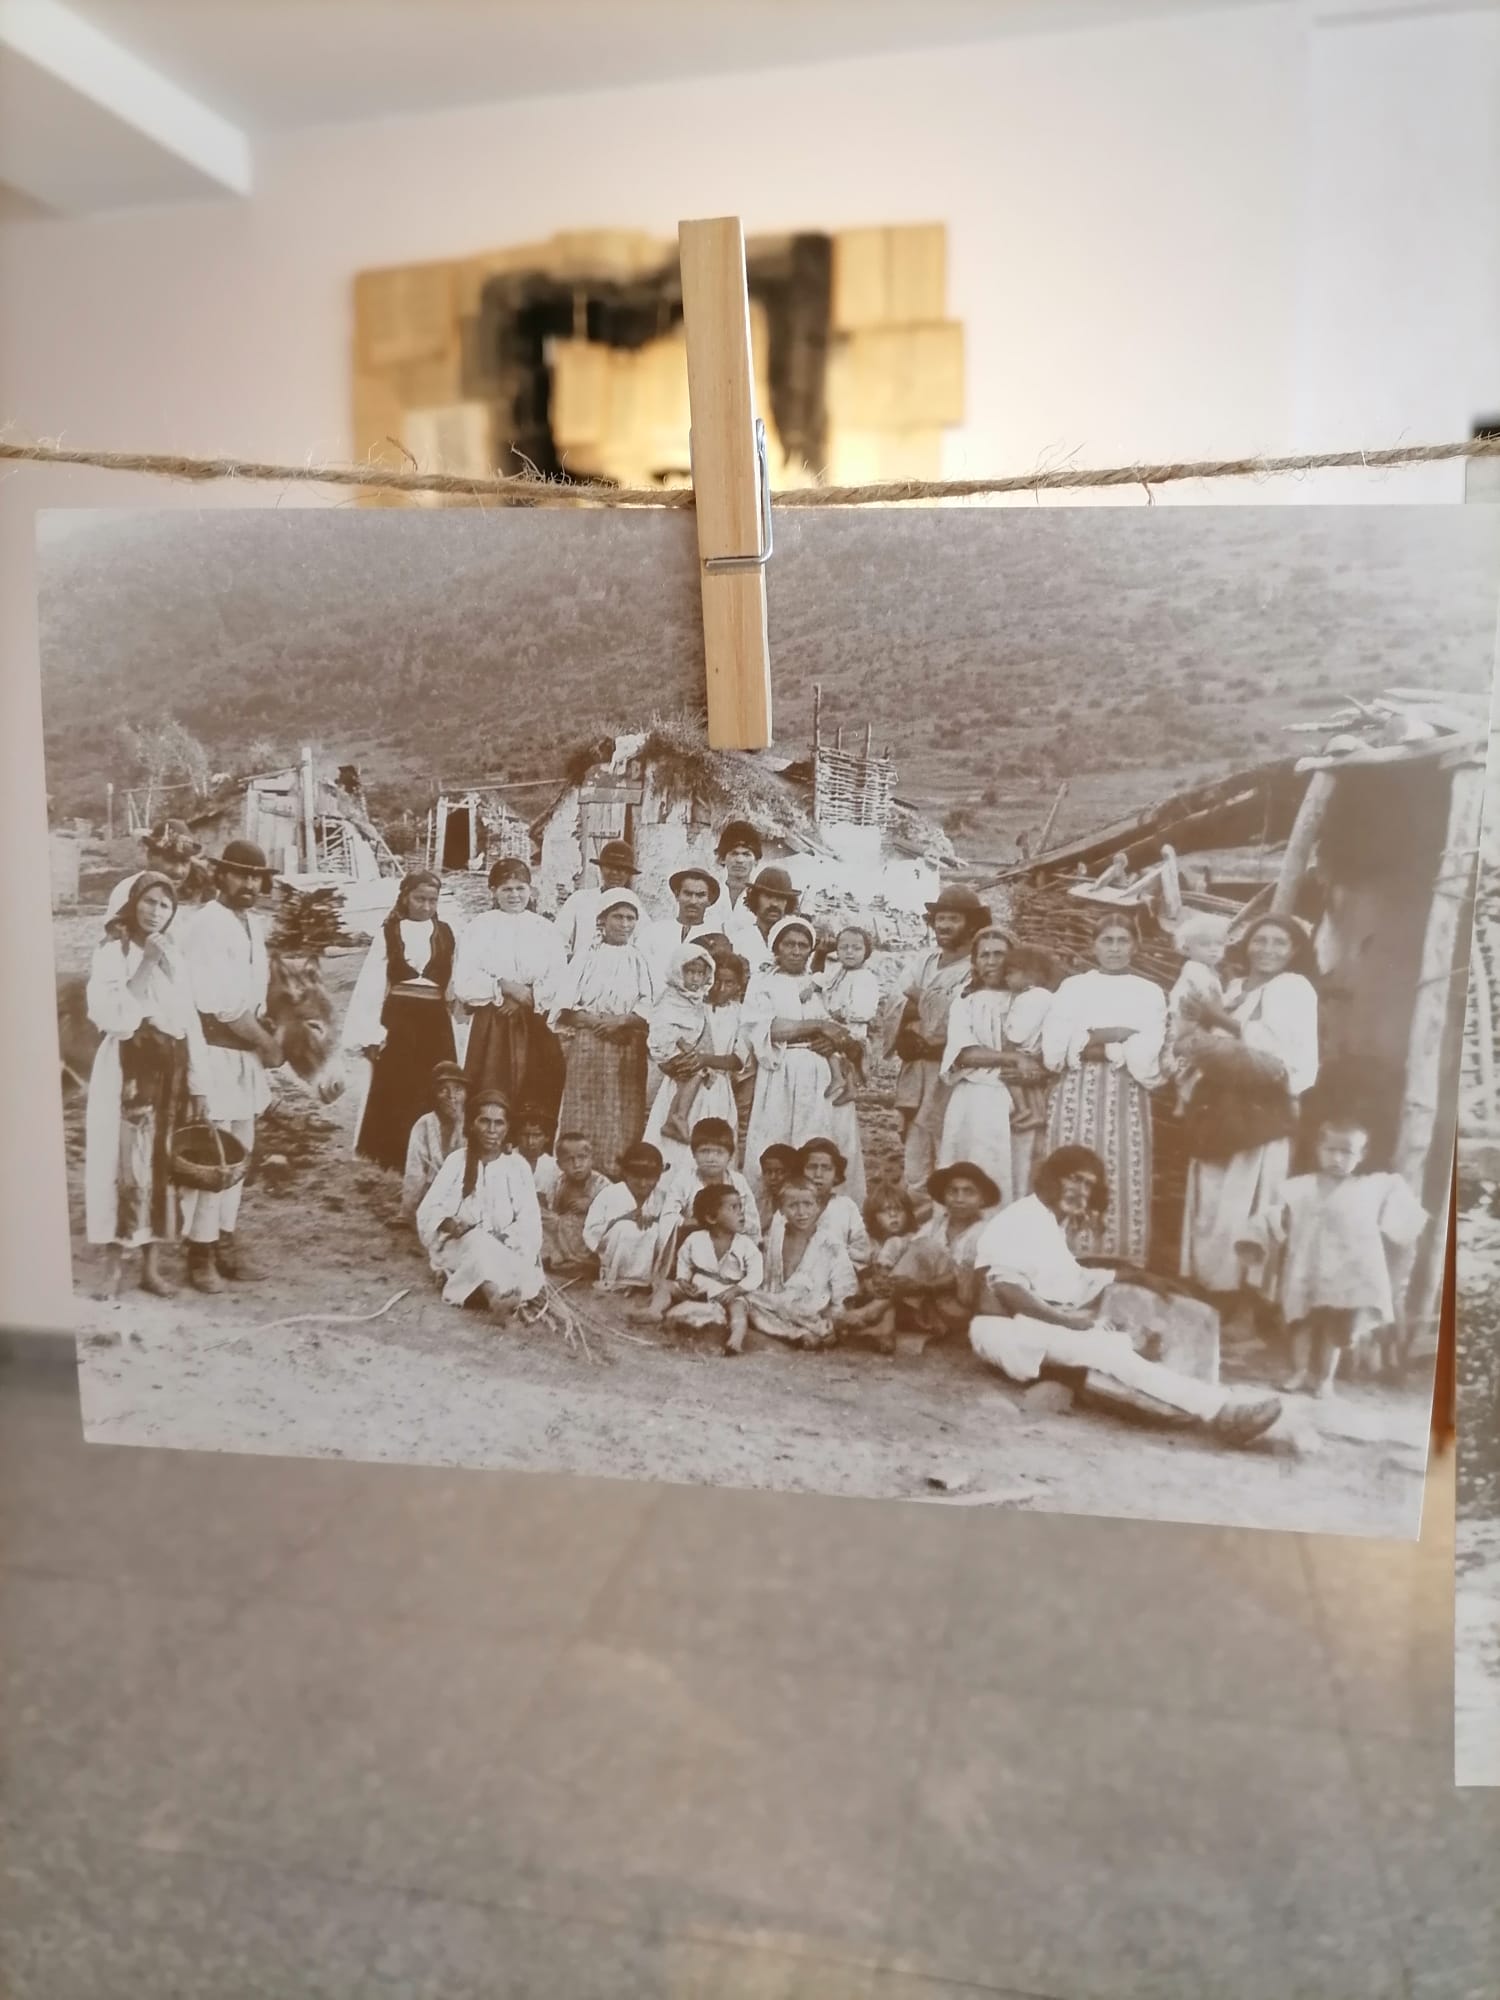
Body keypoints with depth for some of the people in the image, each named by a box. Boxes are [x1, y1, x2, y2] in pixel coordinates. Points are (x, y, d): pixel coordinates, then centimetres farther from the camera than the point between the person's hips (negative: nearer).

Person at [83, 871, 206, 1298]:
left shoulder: (173, 953, 12)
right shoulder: (113, 952, -5)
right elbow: (107, 1013, -19)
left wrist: (194, 1081, 7)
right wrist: (144, 970, -18)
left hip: (169, 1067, 5)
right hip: (128, 1069, -5)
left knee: (163, 1162, 7)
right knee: (127, 1161, -6)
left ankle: (151, 1265, 16)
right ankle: (115, 1264, 5)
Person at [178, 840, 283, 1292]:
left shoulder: (255, 922, 10)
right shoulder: (208, 924, -16)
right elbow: (222, 1003, -20)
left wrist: (268, 1036, 2)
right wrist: (267, 1042, -9)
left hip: (246, 1051, 9)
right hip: (214, 1051, -9)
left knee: (240, 1149, 14)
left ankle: (225, 1239, 25)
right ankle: (200, 1251, 4)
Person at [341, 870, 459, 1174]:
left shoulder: (445, 933, 8)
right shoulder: (389, 932, 0)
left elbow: (456, 980, 7)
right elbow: (372, 983, -3)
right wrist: (370, 1030, -8)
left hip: (435, 1020, 2)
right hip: (399, 1019, -2)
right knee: (397, 1091, 2)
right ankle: (395, 1156, 12)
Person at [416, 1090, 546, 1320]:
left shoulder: (517, 1165, 3)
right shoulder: (456, 1161, 3)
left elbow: (529, 1219, -5)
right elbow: (429, 1210, -4)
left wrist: (507, 1240, -24)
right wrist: (449, 1224, -26)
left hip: (505, 1249, 2)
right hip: (461, 1246, -2)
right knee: (477, 1242, -35)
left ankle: (498, 1298, -56)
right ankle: (500, 1297, -58)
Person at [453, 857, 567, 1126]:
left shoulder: (545, 929, 10)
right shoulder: (480, 927, 3)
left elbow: (559, 981, 2)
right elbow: (464, 983, -5)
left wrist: (528, 996, -12)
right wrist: (503, 986, -15)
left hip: (536, 1027, 2)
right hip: (491, 1026, -2)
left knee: (537, 1102, -1)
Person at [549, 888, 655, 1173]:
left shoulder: (640, 961, 8)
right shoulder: (587, 957, 6)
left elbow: (650, 1010, 1)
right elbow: (564, 1005, 0)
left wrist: (621, 1021, -15)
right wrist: (595, 1021, -13)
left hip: (627, 1050, 1)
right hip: (587, 1047, -1)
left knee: (623, 1115, 1)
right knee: (584, 1113, -1)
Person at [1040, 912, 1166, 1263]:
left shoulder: (1150, 993, 11)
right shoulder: (1072, 987, 11)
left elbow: (1145, 1057, -4)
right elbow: (1054, 1050, -1)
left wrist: (1089, 1043, -5)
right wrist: (1116, 1036, -4)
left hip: (1126, 1101, 0)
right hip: (1077, 1098, 0)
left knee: (1123, 1189, -3)